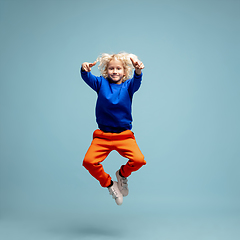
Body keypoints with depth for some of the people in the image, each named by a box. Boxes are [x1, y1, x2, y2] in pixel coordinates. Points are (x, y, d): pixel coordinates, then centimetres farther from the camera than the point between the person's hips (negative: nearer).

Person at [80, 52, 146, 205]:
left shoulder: (128, 85, 2)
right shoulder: (101, 83, 4)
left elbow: (137, 81, -20)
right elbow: (88, 78, -14)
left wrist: (138, 70, -43)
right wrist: (85, 70, -38)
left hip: (124, 135, -1)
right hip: (102, 135, 1)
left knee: (139, 160, -23)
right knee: (88, 161, -20)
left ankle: (122, 174, 15)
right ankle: (109, 183, 11)